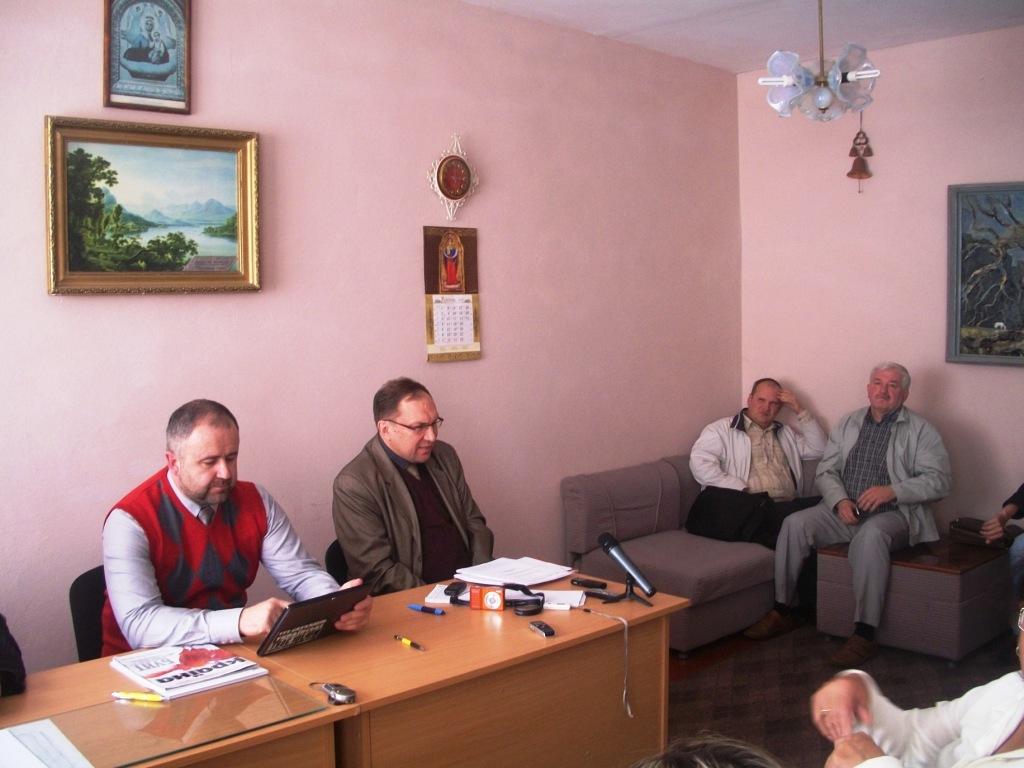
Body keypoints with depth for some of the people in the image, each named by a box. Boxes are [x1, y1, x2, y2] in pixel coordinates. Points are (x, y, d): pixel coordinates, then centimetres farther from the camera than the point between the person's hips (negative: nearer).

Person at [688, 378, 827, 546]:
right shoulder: (722, 429, 14)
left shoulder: (787, 434, 34)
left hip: (787, 507, 3)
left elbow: (818, 449, 23)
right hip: (747, 507, -3)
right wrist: (742, 490, -11)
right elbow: (700, 464, -1)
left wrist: (800, 411, 19)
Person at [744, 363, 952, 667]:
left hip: (892, 514, -4)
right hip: (844, 511, 4)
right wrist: (840, 501, -9)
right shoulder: (848, 423, 15)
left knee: (871, 535, -38)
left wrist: (893, 491, -19)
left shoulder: (920, 431, 3)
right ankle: (783, 611, -9)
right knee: (794, 523, -20)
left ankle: (864, 635, -34)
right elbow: (826, 471, 12)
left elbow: (940, 480, -5)